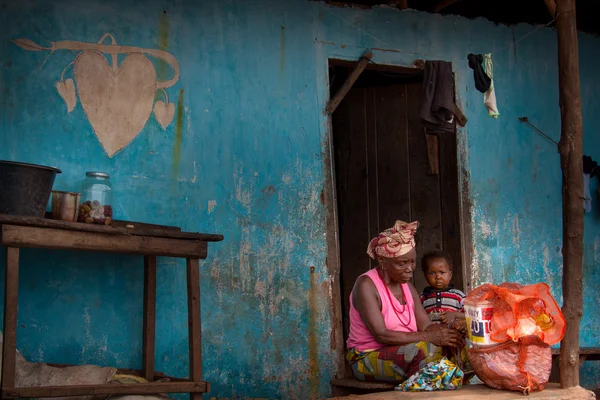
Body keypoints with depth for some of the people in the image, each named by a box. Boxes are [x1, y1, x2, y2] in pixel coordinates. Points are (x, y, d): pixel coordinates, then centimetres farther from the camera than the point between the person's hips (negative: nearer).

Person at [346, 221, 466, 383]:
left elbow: (426, 325, -1)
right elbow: (381, 335, -25)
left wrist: (449, 331, -23)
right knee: (424, 349, -31)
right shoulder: (366, 285, -15)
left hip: (403, 352, 7)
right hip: (368, 358, -7)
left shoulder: (406, 285, 9)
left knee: (447, 346, -15)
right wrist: (428, 337, -30)